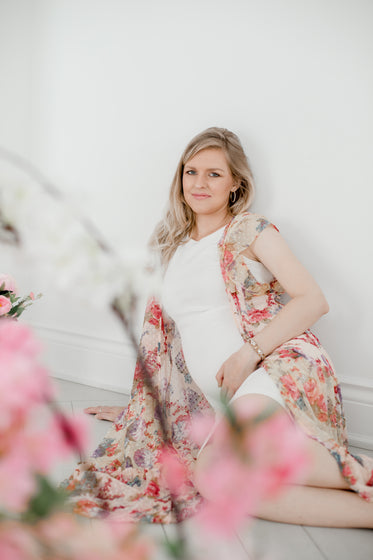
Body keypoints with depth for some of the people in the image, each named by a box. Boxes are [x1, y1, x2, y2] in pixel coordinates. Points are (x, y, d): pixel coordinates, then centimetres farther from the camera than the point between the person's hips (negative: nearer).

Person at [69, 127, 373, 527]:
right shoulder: (174, 247, 22)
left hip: (277, 370, -5)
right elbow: (162, 338, 27)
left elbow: (313, 300, -4)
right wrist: (136, 407, 28)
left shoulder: (250, 231, 6)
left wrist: (249, 353, -15)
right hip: (224, 399, 5)